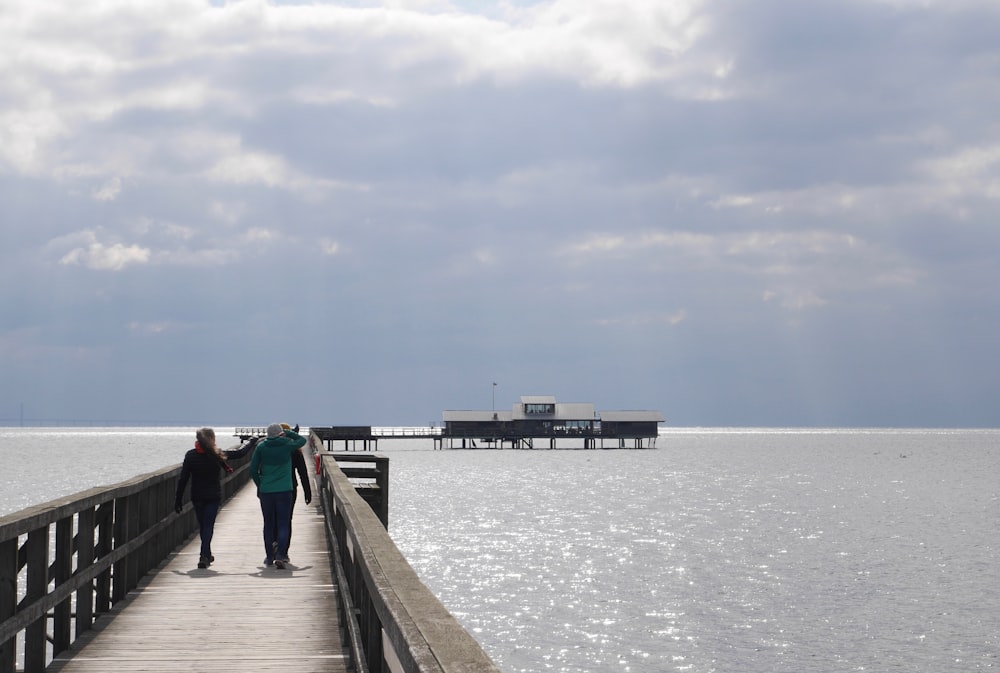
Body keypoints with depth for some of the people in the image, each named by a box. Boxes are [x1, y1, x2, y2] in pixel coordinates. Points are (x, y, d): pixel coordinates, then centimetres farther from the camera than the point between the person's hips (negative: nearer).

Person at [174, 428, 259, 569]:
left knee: (202, 525, 16)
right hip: (213, 496, -2)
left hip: (197, 497, 2)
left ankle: (207, 555, 28)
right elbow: (241, 452, 1)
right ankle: (204, 556, -17)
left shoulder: (190, 455, -5)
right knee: (208, 525, -3)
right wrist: (252, 441, 19)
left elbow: (183, 479, -4)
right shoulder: (217, 455, -9)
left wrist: (178, 499, 2)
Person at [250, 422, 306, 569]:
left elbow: (253, 470, 3)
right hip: (285, 491, -1)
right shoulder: (288, 445, -1)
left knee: (268, 524, 13)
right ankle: (280, 555, -16)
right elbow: (302, 440, 19)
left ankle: (269, 557, 17)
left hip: (266, 491, 1)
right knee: (283, 524, -1)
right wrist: (288, 433, 20)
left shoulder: (261, 447, 1)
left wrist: (259, 485, 15)